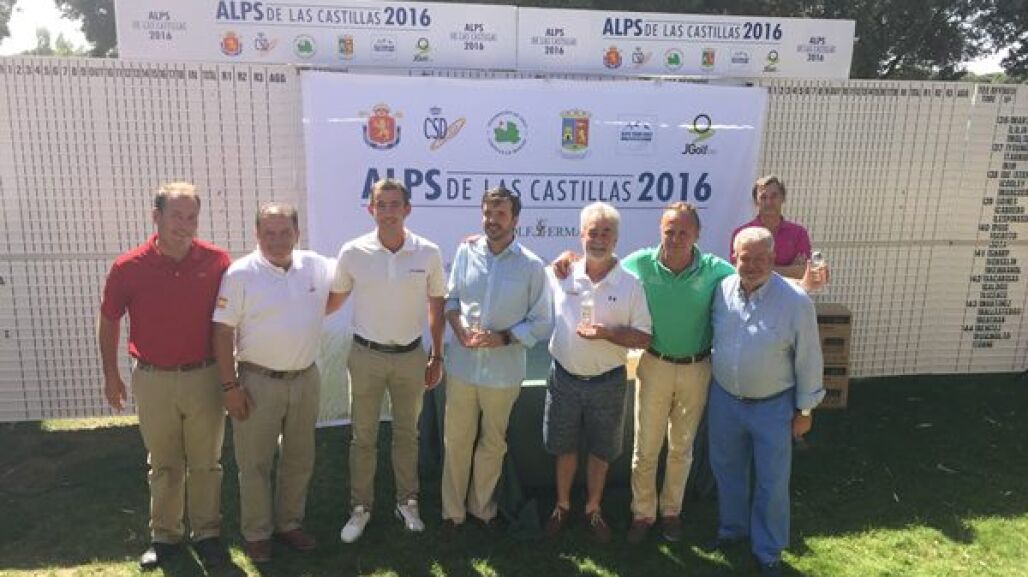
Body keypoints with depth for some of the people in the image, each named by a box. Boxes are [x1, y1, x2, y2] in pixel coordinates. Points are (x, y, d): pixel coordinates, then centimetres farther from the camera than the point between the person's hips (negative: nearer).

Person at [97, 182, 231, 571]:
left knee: (206, 462, 11)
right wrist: (111, 375, 8)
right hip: (153, 380, 0)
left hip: (204, 377, 0)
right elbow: (108, 321, 5)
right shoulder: (128, 267, -9)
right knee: (163, 464, 15)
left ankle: (207, 533, 28)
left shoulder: (217, 261, -9)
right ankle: (165, 536, 32)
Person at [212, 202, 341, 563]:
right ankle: (256, 533, 26)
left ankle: (290, 523, 34)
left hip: (305, 379, 4)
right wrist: (229, 386, -11)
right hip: (258, 382, -4)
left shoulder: (316, 266, -1)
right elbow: (223, 332, -10)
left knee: (299, 460, 16)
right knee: (255, 463, 8)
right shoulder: (240, 274, -11)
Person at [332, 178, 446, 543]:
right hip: (366, 355, 0)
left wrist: (437, 357, 6)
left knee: (407, 434, 16)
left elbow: (436, 306, 3)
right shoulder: (353, 252, -10)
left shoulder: (428, 253, -9)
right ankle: (360, 508, 28)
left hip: (411, 356, 1)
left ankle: (407, 502, 33)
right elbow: (335, 299, 5)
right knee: (363, 437, 11)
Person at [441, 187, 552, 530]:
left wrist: (503, 338, -17)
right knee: (456, 440, 12)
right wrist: (459, 328, -10)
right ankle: (452, 510, 31)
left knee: (493, 443, 16)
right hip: (462, 365, 1)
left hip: (504, 370, -1)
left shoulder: (532, 266, -8)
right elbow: (450, 296, 9)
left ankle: (481, 505, 38)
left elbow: (542, 323, -4)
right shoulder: (466, 252, -1)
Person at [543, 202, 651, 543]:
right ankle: (562, 506, 37)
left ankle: (593, 509, 35)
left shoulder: (630, 285, -8)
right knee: (565, 448, 16)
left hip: (608, 383, -1)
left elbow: (643, 338, -8)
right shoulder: (561, 276, -4)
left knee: (600, 451, 14)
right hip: (564, 378, 1)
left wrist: (607, 333, -20)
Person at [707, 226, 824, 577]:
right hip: (724, 399, 4)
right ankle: (732, 528, 45)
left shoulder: (795, 301, -19)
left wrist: (805, 409, -6)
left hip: (773, 406, -3)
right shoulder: (721, 290, -8)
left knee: (772, 482, 10)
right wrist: (714, 382, 10)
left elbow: (808, 358, -10)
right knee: (727, 470, 20)